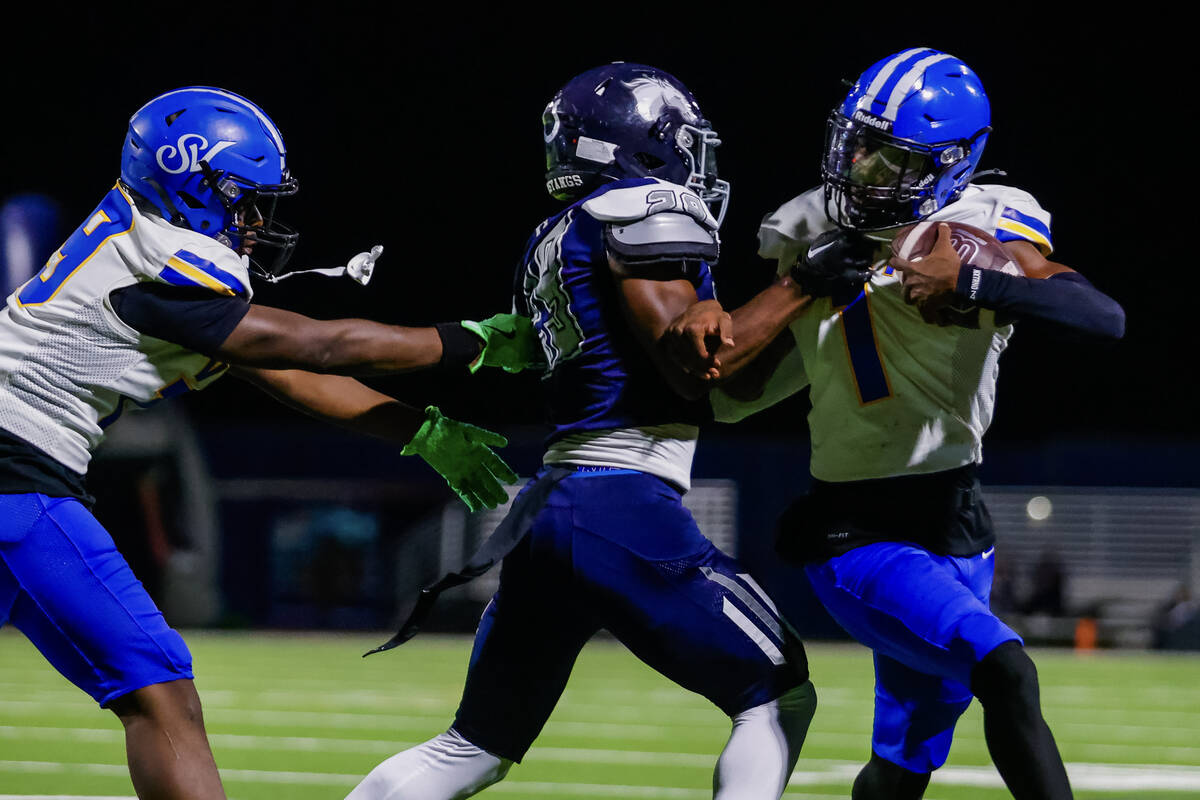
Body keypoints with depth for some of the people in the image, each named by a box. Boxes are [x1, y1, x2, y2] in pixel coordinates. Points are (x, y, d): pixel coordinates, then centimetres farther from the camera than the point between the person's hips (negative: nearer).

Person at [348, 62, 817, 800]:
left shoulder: (552, 248, 22)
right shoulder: (639, 211, -4)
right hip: (622, 510, -8)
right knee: (778, 699, 5)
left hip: (547, 509, 8)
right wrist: (801, 287, -4)